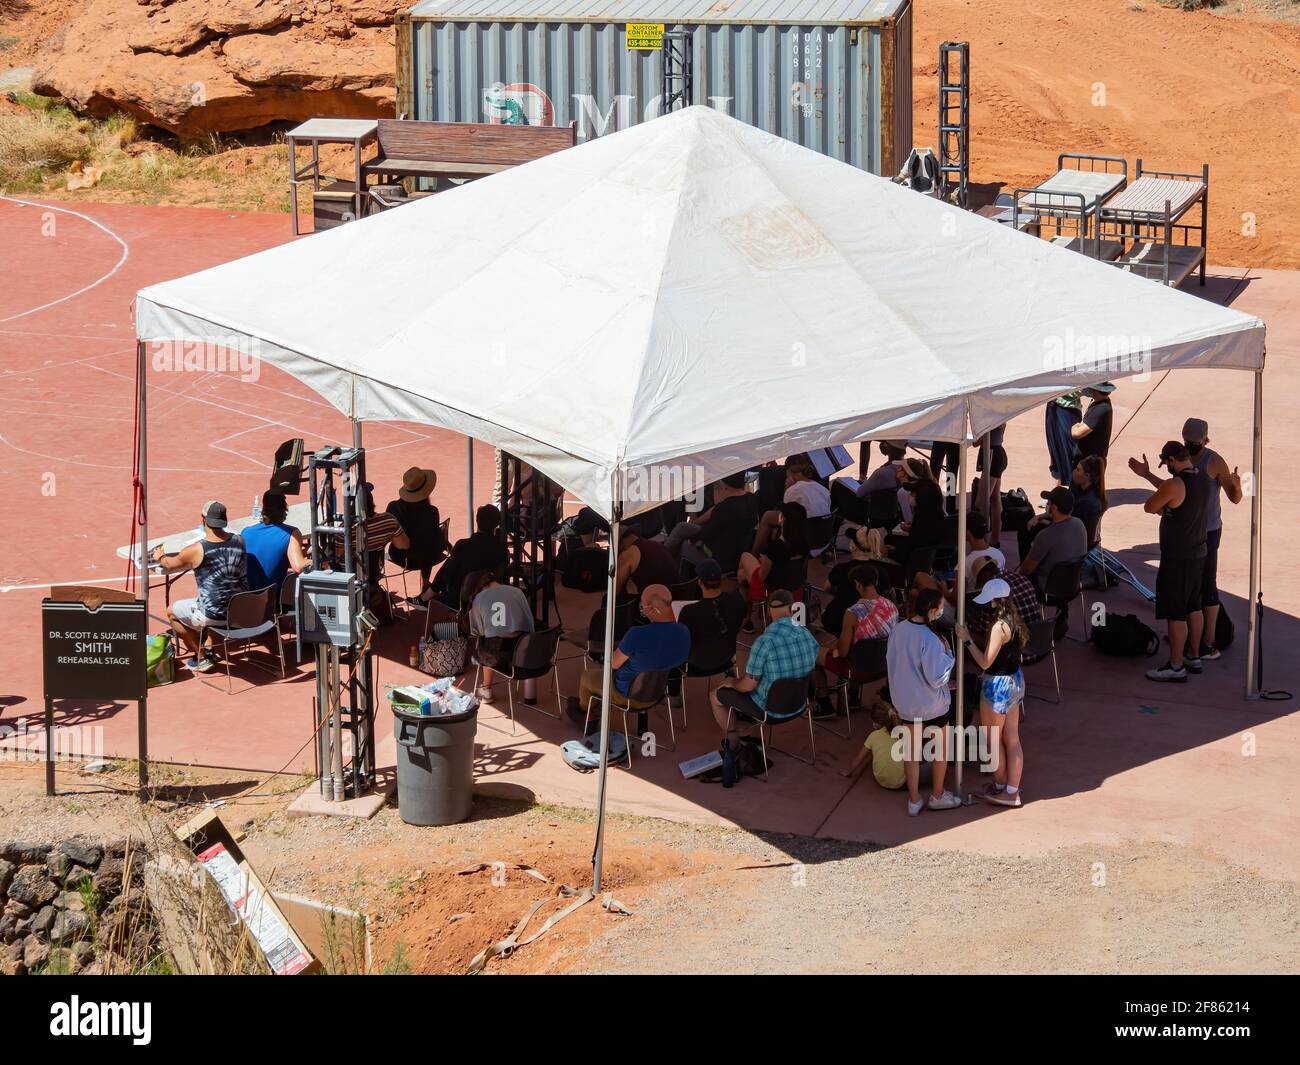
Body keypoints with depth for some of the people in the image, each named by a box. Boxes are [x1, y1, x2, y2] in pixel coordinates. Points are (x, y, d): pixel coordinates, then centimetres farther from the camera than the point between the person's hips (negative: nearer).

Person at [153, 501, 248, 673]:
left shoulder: (196, 550, -17)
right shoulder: (239, 541, -5)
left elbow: (169, 565, 3)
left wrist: (160, 557, 26)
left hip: (214, 615, -5)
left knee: (172, 612, 23)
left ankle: (201, 658, 25)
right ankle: (204, 649, 39)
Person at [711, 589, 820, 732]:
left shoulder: (764, 642, -29)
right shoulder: (809, 637, -11)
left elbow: (749, 685, -22)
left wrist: (732, 683, 2)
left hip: (770, 708, -6)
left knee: (715, 695, 19)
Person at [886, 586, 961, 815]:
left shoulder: (898, 629, -9)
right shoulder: (929, 640, -30)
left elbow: (890, 661, 5)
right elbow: (937, 678, -27)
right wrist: (948, 654, -14)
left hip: (904, 700, 5)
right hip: (931, 704, -5)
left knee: (911, 750, 18)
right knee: (942, 749, 19)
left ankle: (914, 801, 26)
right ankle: (937, 796, 32)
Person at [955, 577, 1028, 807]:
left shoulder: (999, 627, -25)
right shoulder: (1014, 620, 2)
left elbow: (985, 662, -24)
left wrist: (967, 640, -17)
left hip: (998, 685, -9)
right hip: (1015, 680, 9)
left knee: (993, 740, 9)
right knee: (1012, 738, 13)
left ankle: (1000, 786, 22)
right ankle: (1012, 790, 19)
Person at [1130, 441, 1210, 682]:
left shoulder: (1174, 485, -24)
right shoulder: (1203, 479, 3)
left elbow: (1149, 507, -13)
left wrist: (1160, 507, 7)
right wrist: (1146, 474, 22)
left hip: (1177, 558, -9)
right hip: (1198, 553, 9)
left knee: (1175, 613, -1)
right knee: (1194, 607, 19)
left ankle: (1176, 667, 5)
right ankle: (1193, 657, 30)